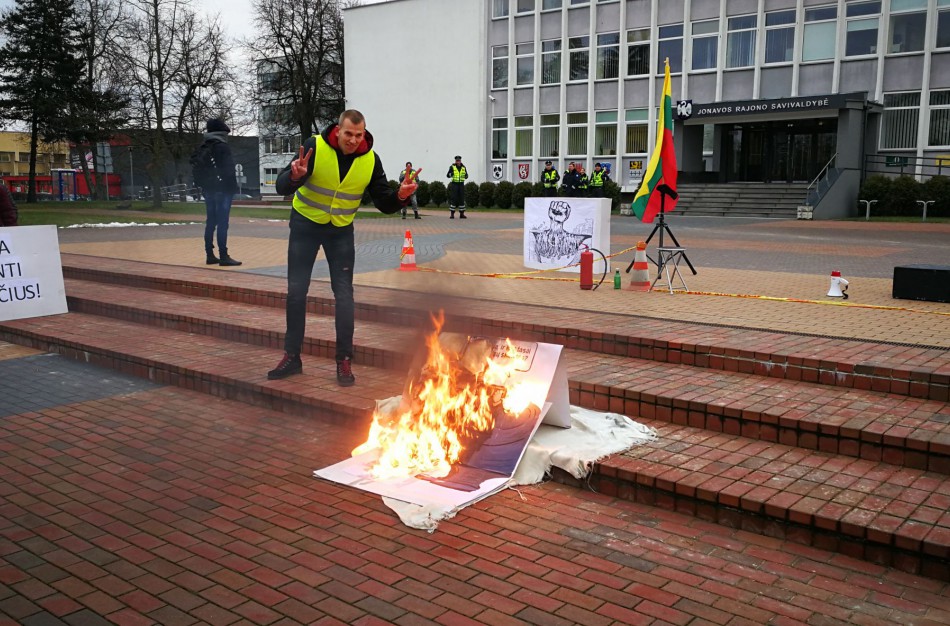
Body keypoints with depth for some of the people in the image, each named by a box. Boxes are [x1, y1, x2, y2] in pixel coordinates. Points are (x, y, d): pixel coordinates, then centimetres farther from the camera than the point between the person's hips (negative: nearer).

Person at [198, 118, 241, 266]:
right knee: (222, 223, -8)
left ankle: (210, 255, 12)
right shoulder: (223, 147, -9)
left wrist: (202, 187, 17)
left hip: (208, 189, 8)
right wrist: (233, 187, -8)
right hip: (222, 189, -8)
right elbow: (229, 169, -13)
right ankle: (223, 256, -10)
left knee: (210, 222, 10)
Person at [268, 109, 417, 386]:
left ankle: (344, 361, 7)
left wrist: (400, 196, -31)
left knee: (344, 293, -3)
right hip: (305, 225, -1)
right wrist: (295, 176, -46)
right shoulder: (315, 147, -21)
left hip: (341, 230, 1)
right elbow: (282, 188, -23)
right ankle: (292, 356, 17)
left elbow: (384, 204, -9)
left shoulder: (370, 159, -14)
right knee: (296, 291, 3)